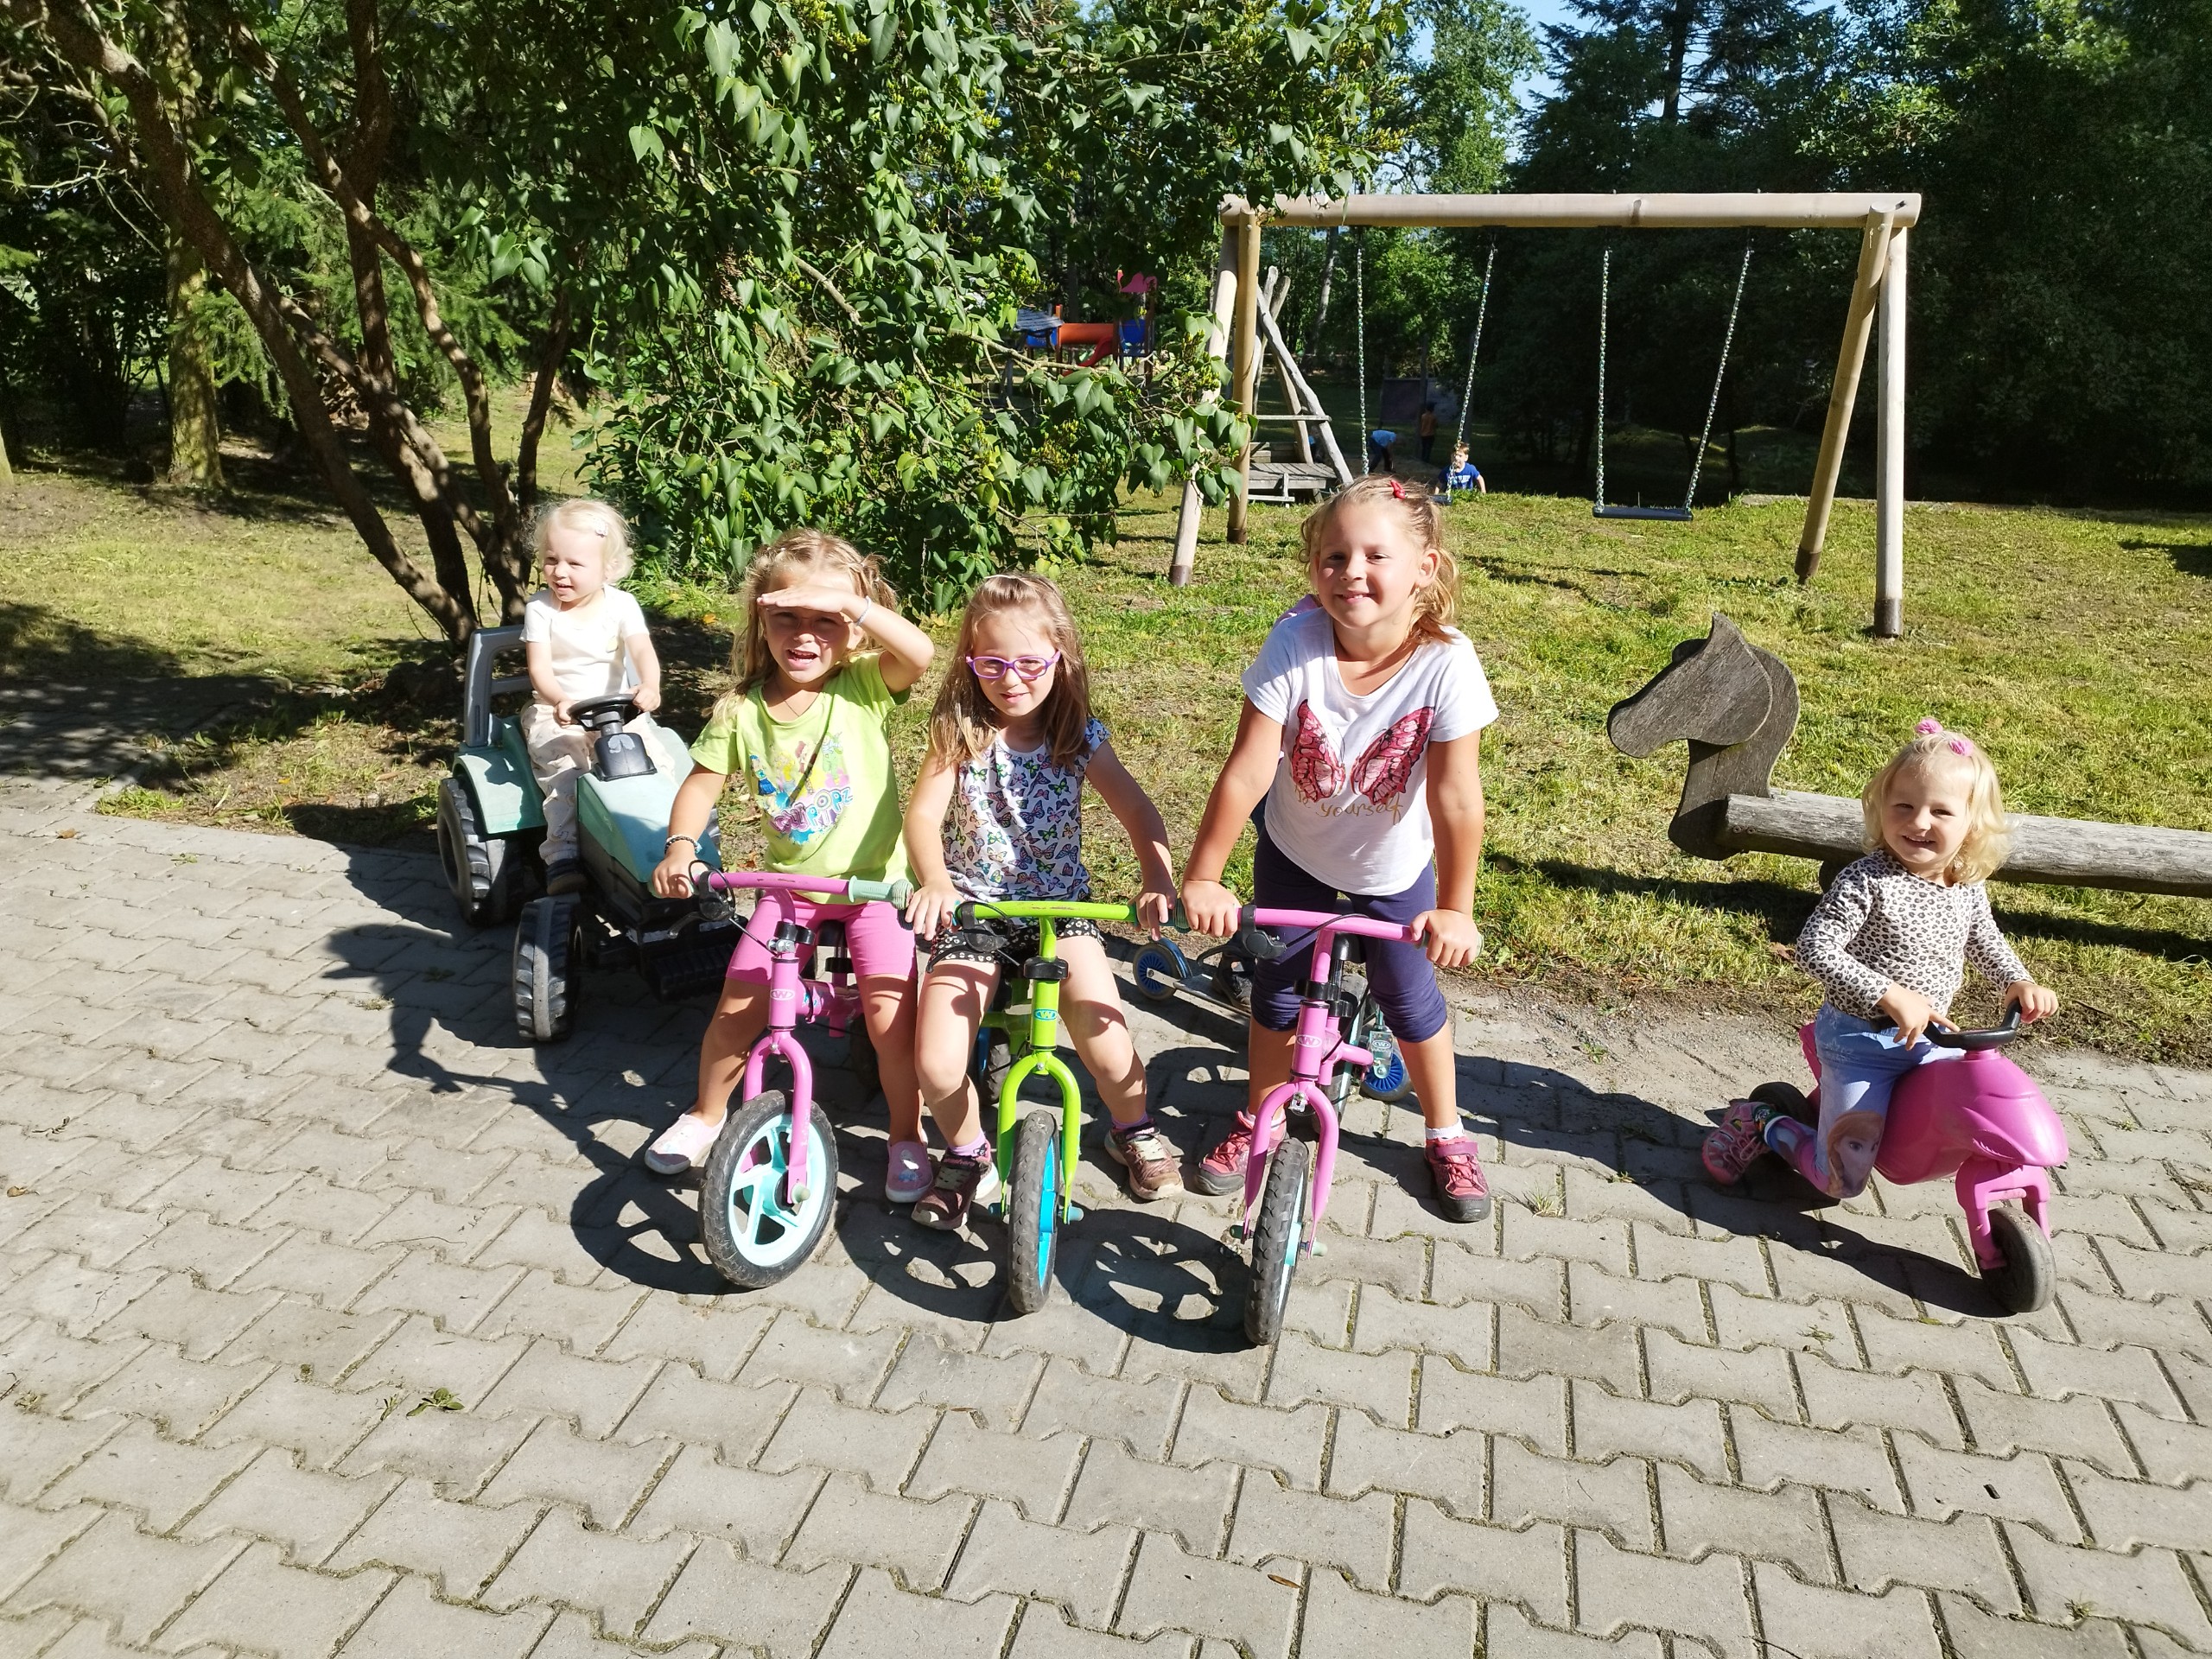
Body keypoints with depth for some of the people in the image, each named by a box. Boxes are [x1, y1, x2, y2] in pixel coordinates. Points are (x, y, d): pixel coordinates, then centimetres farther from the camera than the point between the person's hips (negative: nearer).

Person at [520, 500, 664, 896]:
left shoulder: (621, 605, -3)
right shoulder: (540, 608, -4)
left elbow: (643, 651, -17)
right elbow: (540, 668, -12)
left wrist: (649, 687, -40)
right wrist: (560, 700, -34)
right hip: (555, 712, -1)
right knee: (565, 767, -27)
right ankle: (562, 858, -31)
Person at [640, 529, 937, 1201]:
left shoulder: (863, 687, -15)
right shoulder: (741, 710, -7)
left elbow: (921, 652, -33)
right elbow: (702, 784, -1)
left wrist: (848, 601, -42)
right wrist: (680, 846, -18)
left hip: (874, 880, -3)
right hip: (789, 884, 3)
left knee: (891, 1018, -8)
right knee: (736, 1008, 5)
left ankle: (908, 1137, 17)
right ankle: (704, 1118, 32)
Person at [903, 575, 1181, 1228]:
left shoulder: (1080, 738, -4)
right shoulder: (957, 733, -6)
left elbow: (1139, 813, -8)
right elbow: (923, 814, -17)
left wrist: (1158, 880, -27)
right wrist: (934, 882, -37)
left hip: (1060, 904, 0)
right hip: (971, 908, 0)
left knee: (1105, 1045, -17)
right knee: (936, 1065, -16)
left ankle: (1133, 1130, 19)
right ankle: (967, 1152, 18)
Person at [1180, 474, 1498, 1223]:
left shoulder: (1446, 662, -29)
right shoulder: (1294, 642, -28)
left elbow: (1454, 797, -29)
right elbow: (1247, 771, -28)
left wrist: (1454, 908, -29)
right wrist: (1202, 877, -28)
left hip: (1392, 866, -1)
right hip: (1294, 851, 1)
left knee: (1410, 997, 9)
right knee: (1275, 989, 12)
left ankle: (1446, 1134, 35)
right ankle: (1259, 1118, 37)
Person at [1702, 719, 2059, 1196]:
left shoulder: (1968, 889, -2)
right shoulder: (1867, 881, -23)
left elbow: (1984, 941, 18)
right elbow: (1815, 949, -30)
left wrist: (2020, 982, 0)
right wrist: (1891, 994, -35)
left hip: (1931, 1039, 7)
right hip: (1862, 1041, -6)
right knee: (1843, 1181, -8)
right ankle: (1760, 1125, 20)